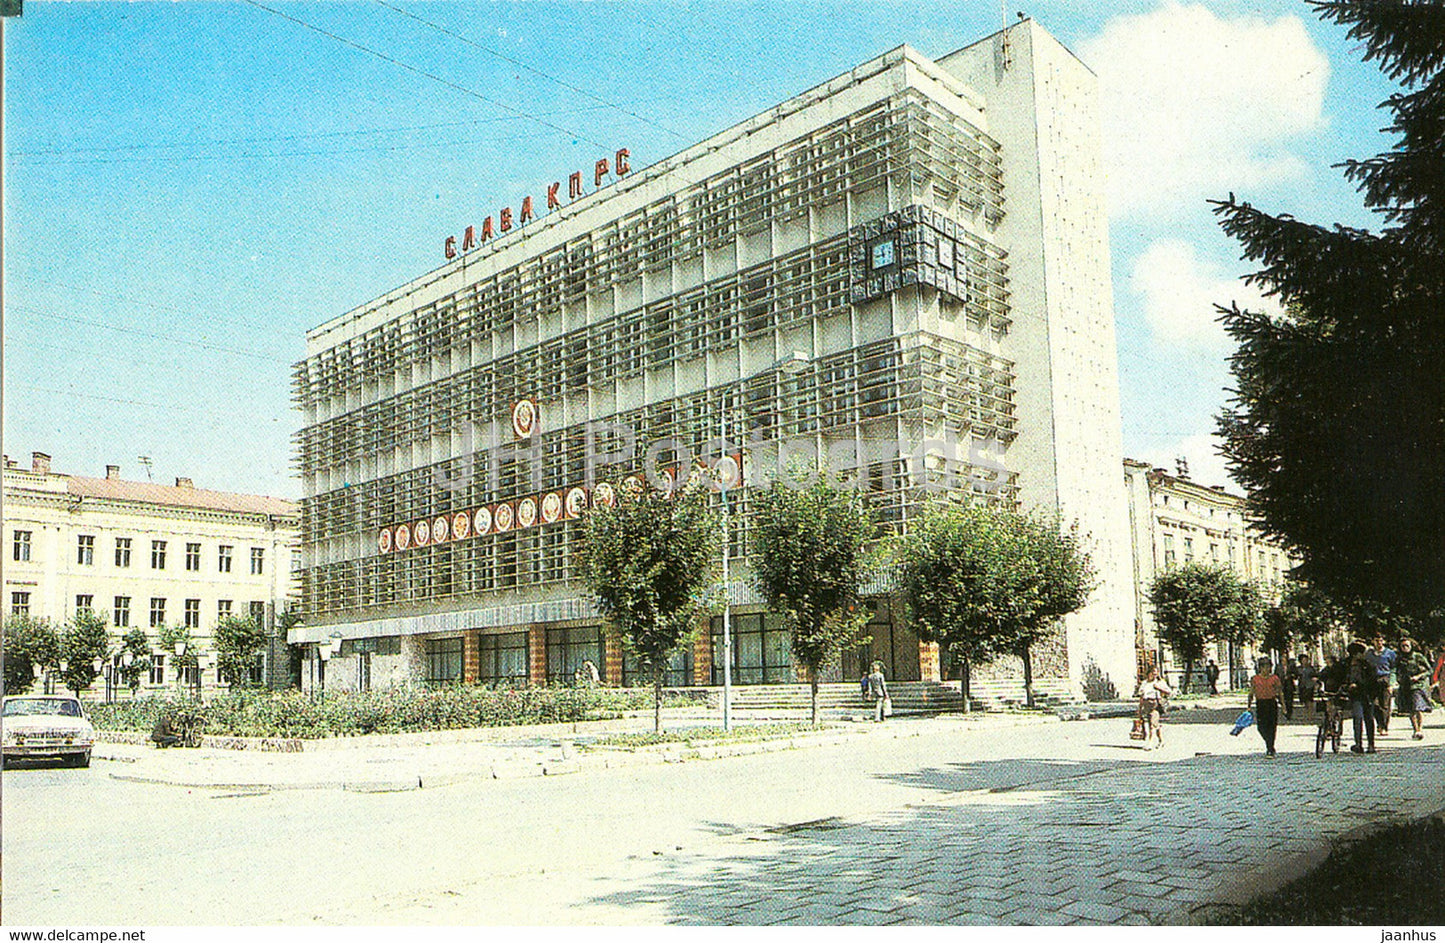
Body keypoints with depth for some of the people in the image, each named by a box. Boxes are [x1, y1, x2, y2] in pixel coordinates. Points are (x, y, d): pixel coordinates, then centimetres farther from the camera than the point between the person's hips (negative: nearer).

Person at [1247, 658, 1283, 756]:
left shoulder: (1275, 678, 3)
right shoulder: (1255, 679, 4)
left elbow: (1280, 693, 9)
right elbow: (1251, 694, 10)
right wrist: (1249, 706, 7)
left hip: (1272, 703, 0)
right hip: (1260, 703, 0)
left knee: (1272, 727, -3)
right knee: (1261, 727, -4)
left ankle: (1270, 750, 6)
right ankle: (1270, 747, 20)